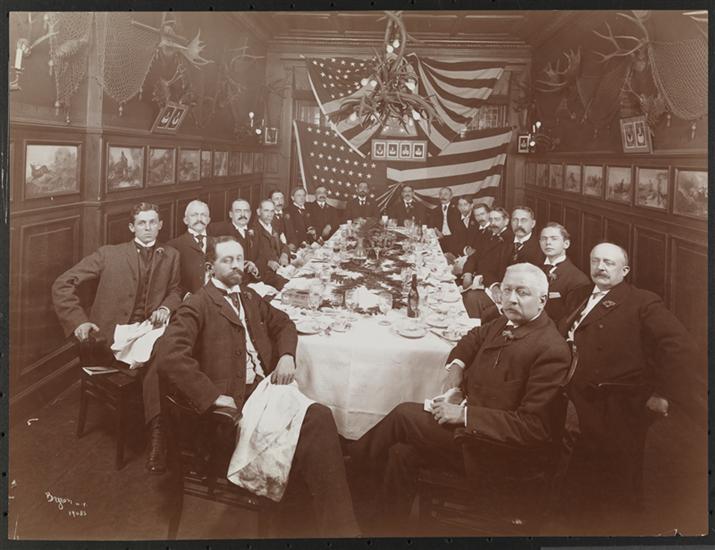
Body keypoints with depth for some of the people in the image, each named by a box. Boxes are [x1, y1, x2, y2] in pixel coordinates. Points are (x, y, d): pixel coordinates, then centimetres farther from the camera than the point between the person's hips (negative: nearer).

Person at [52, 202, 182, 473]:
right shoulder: (109, 254, 9)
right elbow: (62, 284, 6)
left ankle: (156, 432, -33)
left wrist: (166, 308, -5)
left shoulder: (171, 257, 18)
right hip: (114, 333, -2)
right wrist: (78, 321, -6)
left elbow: (176, 291, 20)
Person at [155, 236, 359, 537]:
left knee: (320, 416, -23)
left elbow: (283, 324, 30)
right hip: (234, 401, -7)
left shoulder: (250, 297, 20)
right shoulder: (197, 305, -4)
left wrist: (286, 355, 7)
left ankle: (338, 526, -14)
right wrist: (214, 396, -21)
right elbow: (168, 355, -17)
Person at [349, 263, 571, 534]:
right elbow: (473, 338, 29)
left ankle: (357, 458, 15)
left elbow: (533, 427, -22)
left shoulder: (552, 349, -19)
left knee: (404, 414, -11)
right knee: (402, 453, -11)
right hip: (465, 419, 8)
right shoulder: (504, 324, 4)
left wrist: (464, 414, -23)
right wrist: (456, 366, 7)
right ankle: (387, 525, 7)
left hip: (492, 448, -7)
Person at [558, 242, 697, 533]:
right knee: (579, 483, 17)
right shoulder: (576, 298, 13)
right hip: (578, 410, 6)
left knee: (617, 488, 7)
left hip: (617, 412, -6)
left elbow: (681, 347, -17)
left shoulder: (642, 302, -8)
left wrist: (663, 394, -21)